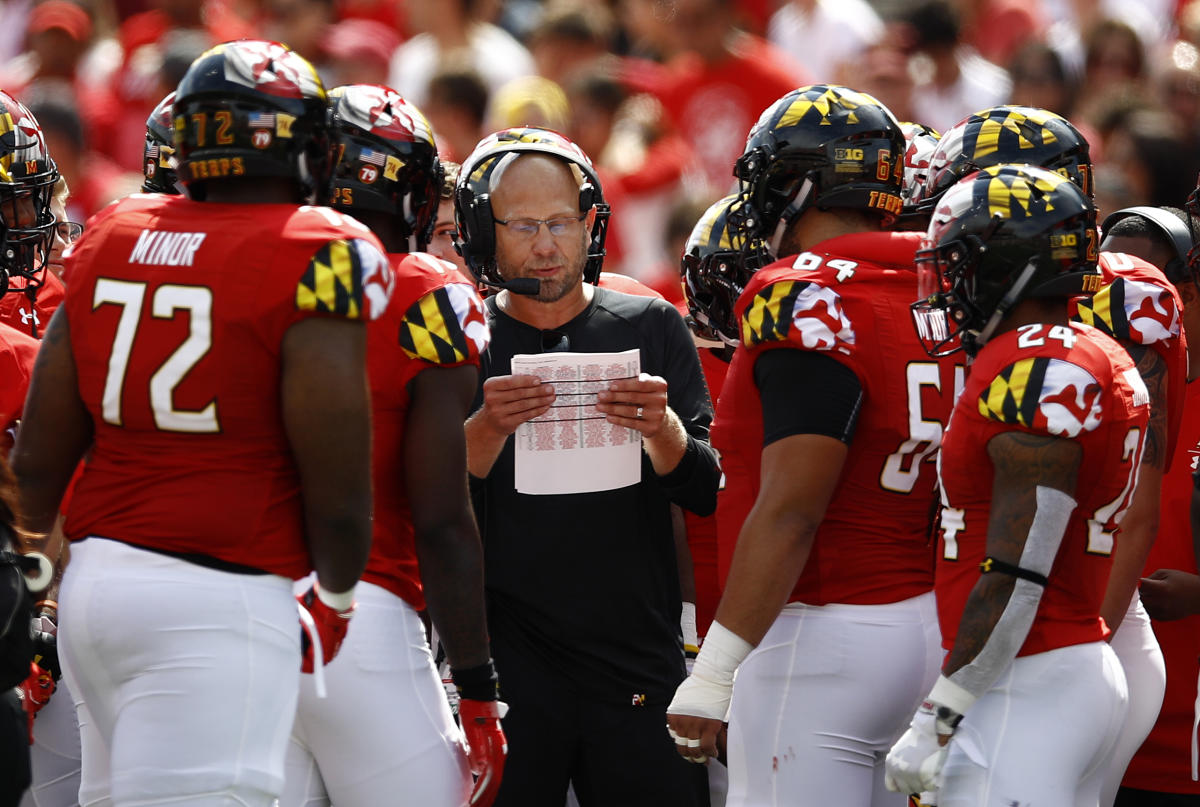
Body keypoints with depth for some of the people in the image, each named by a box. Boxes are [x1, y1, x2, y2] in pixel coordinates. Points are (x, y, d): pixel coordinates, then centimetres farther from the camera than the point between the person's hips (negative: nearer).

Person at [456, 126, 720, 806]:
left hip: (638, 665, 1)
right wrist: (488, 428, -22)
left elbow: (707, 494, 1)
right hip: (507, 666, -1)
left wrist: (664, 431, -18)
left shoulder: (652, 329, 7)